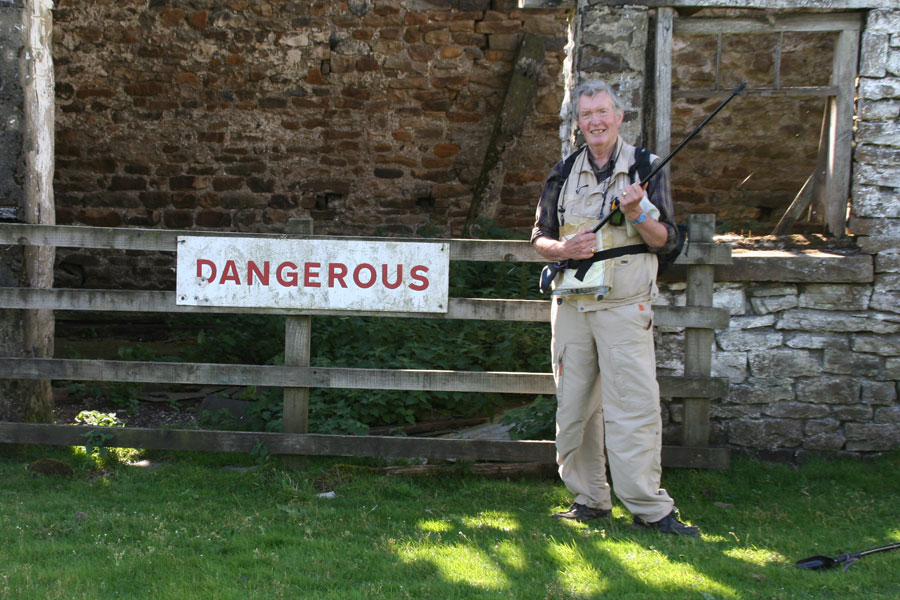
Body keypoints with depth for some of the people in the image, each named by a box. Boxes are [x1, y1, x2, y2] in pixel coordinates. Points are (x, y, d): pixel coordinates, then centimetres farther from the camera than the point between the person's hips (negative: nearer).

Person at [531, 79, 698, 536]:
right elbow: (540, 237, 14)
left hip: (625, 306, -3)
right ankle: (589, 499, 17)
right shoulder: (564, 172, 11)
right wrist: (565, 249, -8)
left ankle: (649, 507, -5)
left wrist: (638, 216, -18)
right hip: (571, 305, 4)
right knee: (574, 405, 6)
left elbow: (666, 239, 2)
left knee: (634, 404, -10)